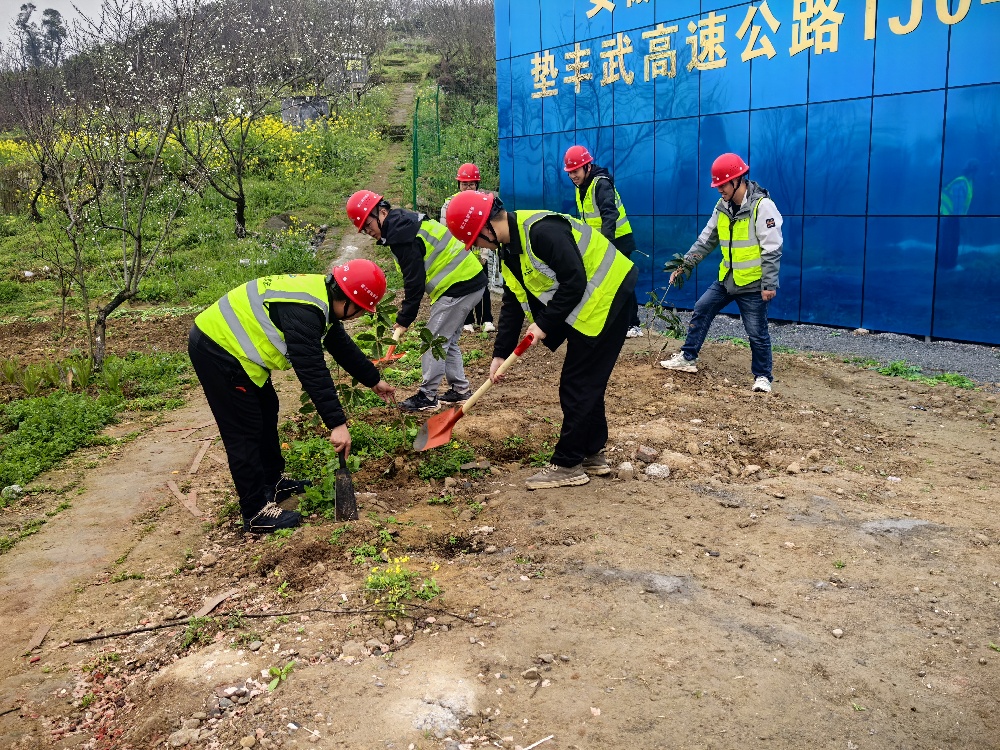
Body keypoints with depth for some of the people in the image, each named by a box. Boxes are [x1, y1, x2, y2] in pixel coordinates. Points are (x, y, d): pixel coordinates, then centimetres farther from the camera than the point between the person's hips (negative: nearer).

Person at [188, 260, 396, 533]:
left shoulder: (321, 295, 5)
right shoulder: (303, 311, -27)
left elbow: (341, 345, 17)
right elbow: (312, 370, -32)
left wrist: (374, 380, 25)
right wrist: (337, 423, -31)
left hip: (227, 343, 11)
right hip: (216, 350, -11)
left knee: (266, 411, 19)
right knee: (245, 431, -7)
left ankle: (272, 482, 34)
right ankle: (255, 513, 1)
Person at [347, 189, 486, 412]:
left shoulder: (401, 235, -18)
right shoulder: (405, 221, 14)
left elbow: (415, 282, -18)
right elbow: (415, 277, 17)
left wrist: (404, 320, -11)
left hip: (459, 286, -10)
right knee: (447, 340, 18)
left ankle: (427, 397, 4)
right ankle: (460, 390, 24)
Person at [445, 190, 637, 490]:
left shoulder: (541, 230, -25)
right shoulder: (509, 251, 7)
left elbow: (575, 282, -27)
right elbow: (512, 304, 12)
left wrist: (544, 324, -18)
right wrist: (500, 353, 10)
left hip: (606, 301, -10)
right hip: (584, 309, 10)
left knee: (577, 387, -4)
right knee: (586, 385, 15)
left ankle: (567, 465, 5)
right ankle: (593, 454, 27)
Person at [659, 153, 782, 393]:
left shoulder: (762, 206, -18)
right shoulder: (723, 206, 4)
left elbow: (772, 250, -19)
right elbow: (706, 240, 11)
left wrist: (769, 284, -21)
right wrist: (685, 263, 4)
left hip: (753, 284, -7)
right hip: (726, 279, 7)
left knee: (757, 333, 0)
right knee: (701, 311, 11)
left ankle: (762, 376, 15)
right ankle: (688, 358, 23)